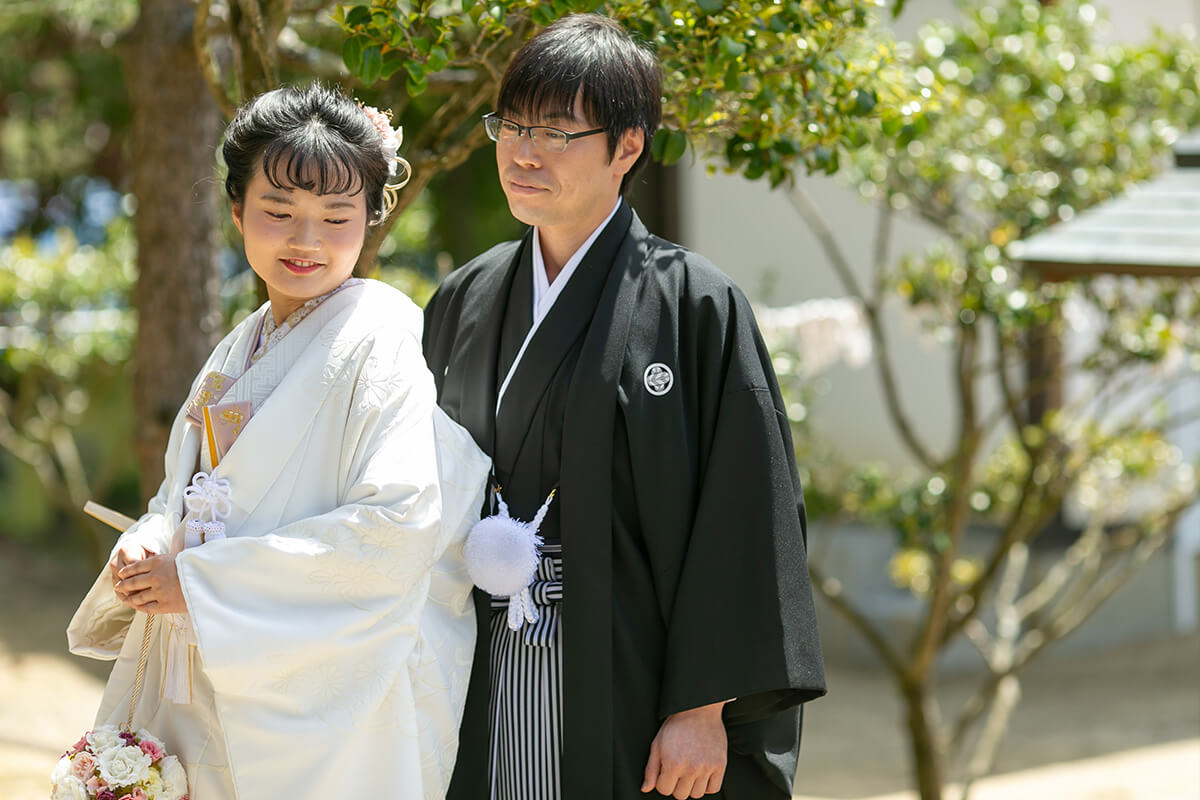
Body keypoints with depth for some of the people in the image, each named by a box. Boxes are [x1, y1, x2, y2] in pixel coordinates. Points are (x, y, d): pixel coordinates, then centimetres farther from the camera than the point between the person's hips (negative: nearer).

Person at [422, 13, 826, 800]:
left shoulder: (694, 306, -6)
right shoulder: (464, 305, 11)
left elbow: (744, 522, -10)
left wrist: (704, 708, -15)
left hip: (626, 700, -4)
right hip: (481, 703, 5)